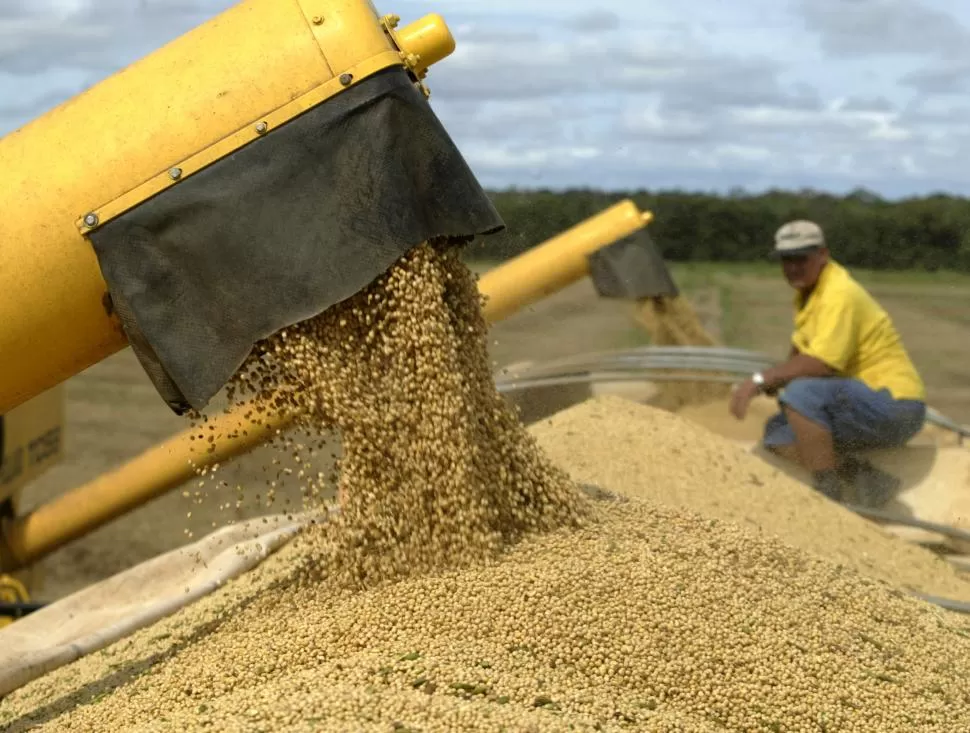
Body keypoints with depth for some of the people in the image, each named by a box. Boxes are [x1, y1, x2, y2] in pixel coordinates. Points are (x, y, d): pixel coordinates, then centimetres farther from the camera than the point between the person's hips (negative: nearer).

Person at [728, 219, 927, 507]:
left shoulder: (839, 293, -19)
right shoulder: (806, 292, 12)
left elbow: (821, 363, -29)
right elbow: (800, 352, 22)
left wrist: (760, 380, -23)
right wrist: (774, 379, 2)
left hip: (894, 407, -10)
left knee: (800, 394, -31)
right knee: (777, 434, 5)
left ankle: (828, 494, -21)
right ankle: (862, 476, -2)